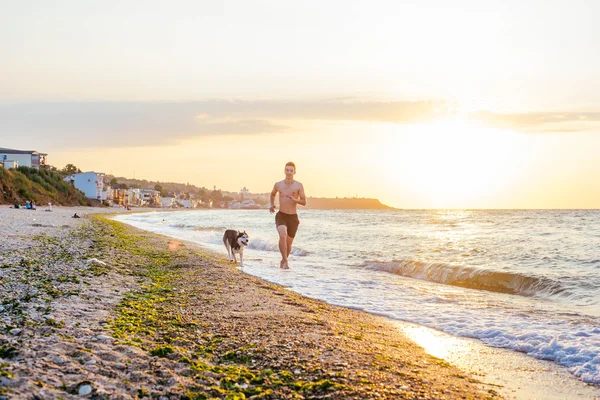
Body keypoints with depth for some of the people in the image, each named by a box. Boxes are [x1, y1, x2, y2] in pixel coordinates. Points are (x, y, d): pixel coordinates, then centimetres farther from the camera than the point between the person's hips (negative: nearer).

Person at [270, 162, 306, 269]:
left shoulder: (299, 186, -3)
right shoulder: (278, 184, 3)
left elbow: (304, 202, -5)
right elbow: (273, 194, 26)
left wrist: (294, 200, -24)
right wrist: (272, 205, 9)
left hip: (293, 217, 1)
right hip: (281, 216, 0)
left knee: (289, 242, 11)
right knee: (282, 236, -28)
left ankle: (283, 261, 36)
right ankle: (285, 261, -20)